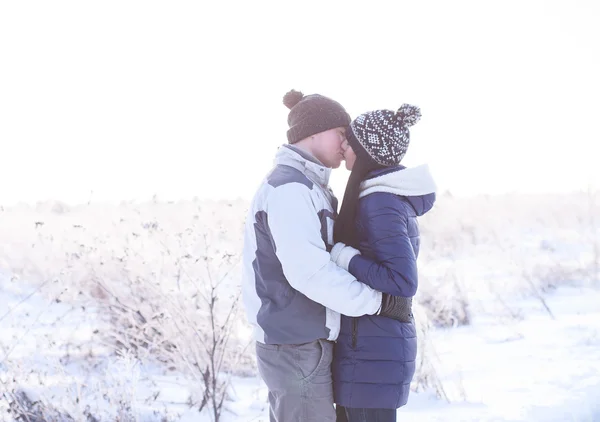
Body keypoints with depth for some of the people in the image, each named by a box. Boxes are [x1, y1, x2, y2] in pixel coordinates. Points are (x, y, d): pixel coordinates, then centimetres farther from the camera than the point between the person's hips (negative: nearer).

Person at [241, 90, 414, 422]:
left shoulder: (307, 187, 17)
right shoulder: (288, 187, -16)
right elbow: (308, 271, -25)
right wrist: (377, 302, -19)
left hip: (296, 345, 10)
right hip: (298, 348, -10)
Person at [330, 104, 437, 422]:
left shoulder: (380, 203, -19)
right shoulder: (394, 197, 11)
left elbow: (404, 281, -26)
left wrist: (342, 257, -19)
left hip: (372, 351, -10)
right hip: (379, 344, 10)